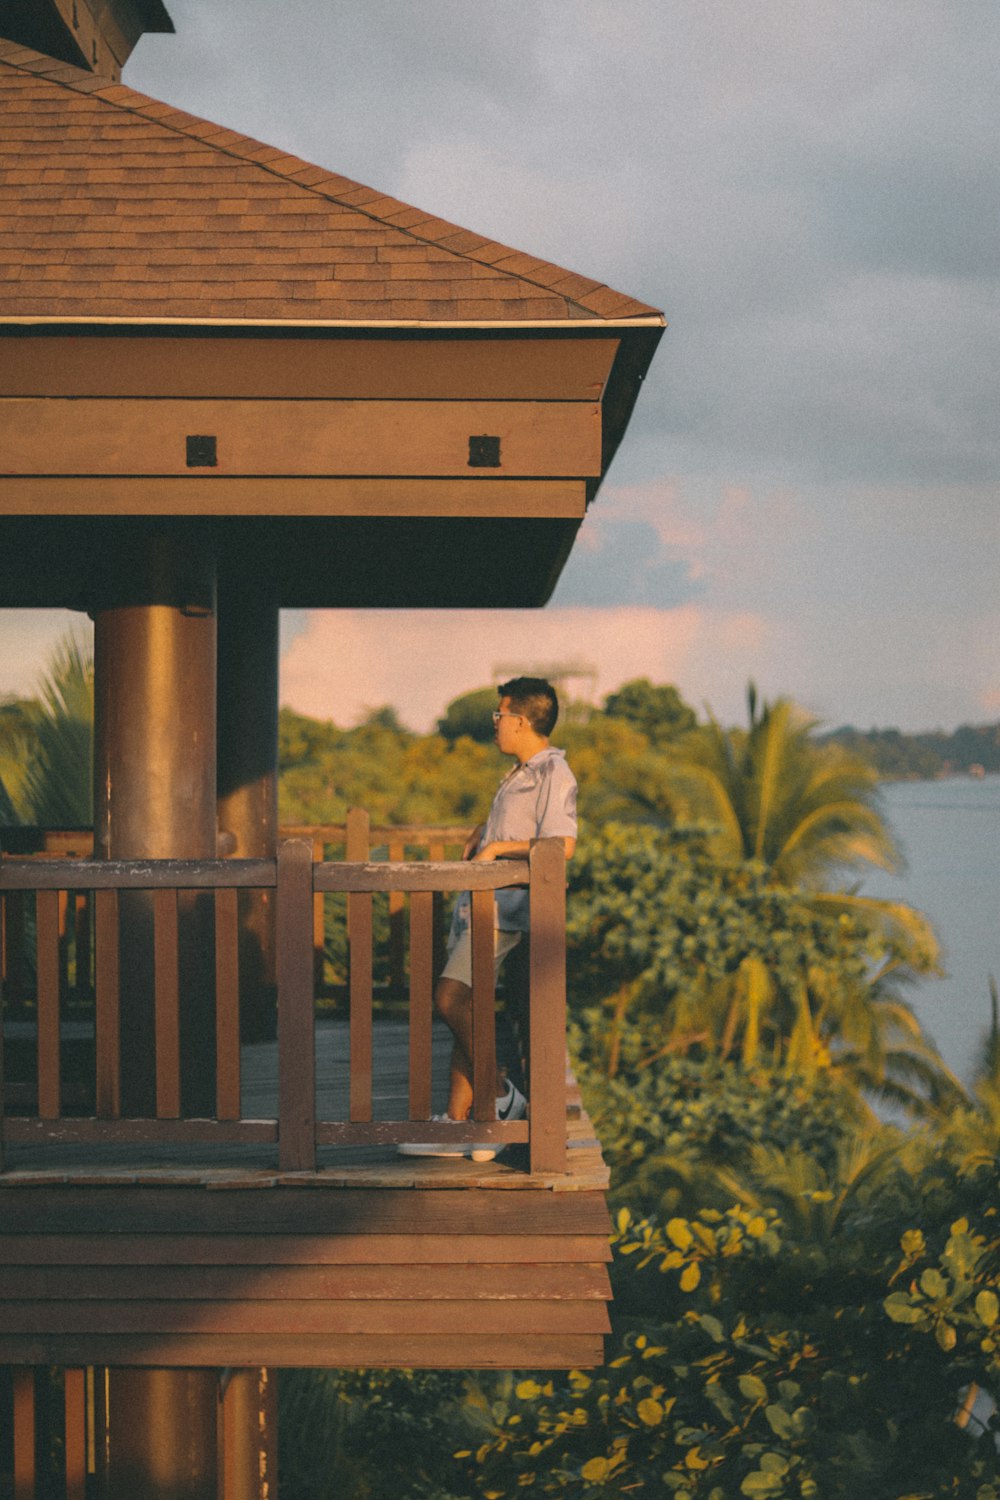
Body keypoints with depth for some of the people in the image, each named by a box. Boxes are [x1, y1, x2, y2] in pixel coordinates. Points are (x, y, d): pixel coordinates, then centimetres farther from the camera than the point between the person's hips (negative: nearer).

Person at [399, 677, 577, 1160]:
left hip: (506, 902, -10)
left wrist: (497, 848, -17)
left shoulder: (554, 775, -11)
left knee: (450, 997, -20)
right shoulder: (520, 773, 19)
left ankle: (502, 1095, -7)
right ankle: (456, 1124, 6)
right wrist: (480, 832, 20)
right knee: (464, 1010, 5)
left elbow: (562, 845, -24)